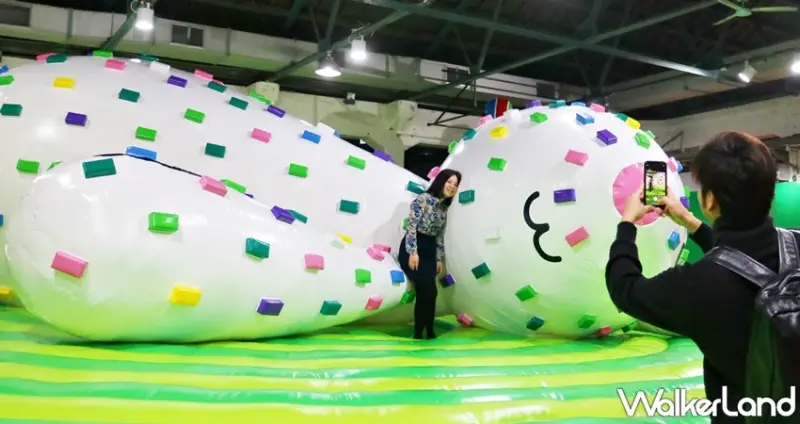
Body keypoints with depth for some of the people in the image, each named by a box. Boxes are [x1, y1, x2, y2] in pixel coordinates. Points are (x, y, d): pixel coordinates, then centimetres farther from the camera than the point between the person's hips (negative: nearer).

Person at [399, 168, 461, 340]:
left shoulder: (444, 208, 13)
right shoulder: (423, 199, -9)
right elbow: (411, 225, -15)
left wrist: (440, 259, 13)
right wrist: (413, 252, -20)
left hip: (429, 251, 7)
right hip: (413, 249, -7)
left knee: (426, 293, 1)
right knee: (428, 290, -15)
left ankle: (420, 333, 8)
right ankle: (426, 332, -4)